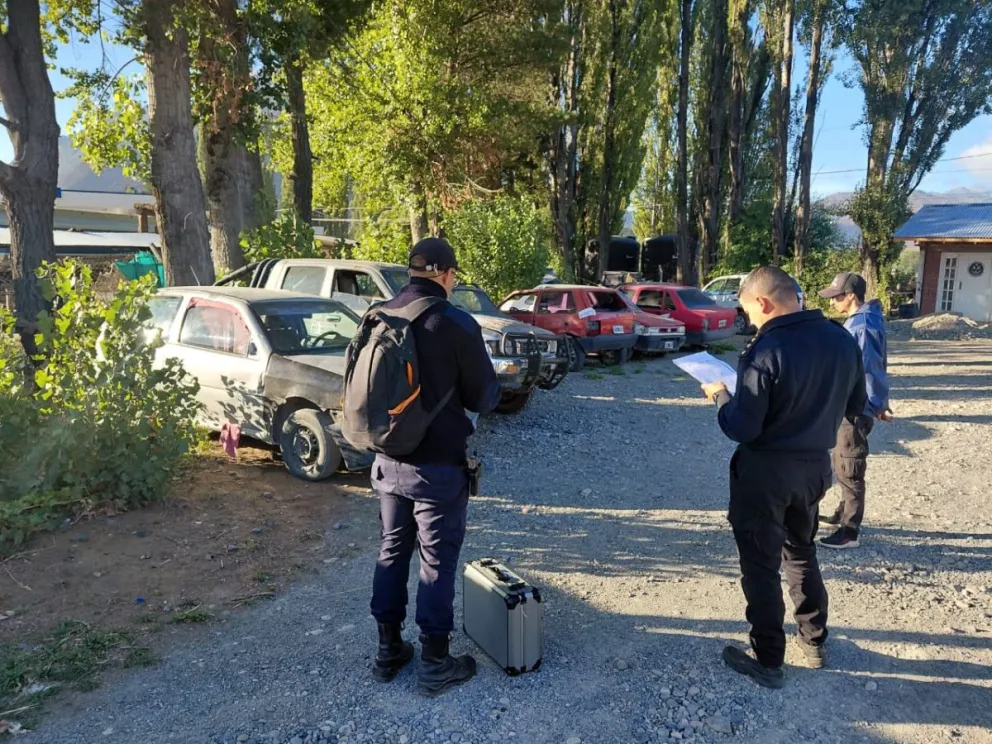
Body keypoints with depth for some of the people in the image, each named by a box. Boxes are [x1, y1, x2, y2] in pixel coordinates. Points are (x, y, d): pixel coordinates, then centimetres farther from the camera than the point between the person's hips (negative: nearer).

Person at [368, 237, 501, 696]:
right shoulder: (456, 324, -17)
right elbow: (484, 398, -10)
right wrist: (466, 387, 11)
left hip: (388, 460, 6)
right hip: (438, 465, -5)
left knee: (392, 551, 18)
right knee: (437, 562, 7)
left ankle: (388, 650, 31)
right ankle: (435, 663, 20)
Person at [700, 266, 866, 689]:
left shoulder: (766, 351, -24)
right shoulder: (842, 340, -3)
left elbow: (742, 429, -22)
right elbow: (854, 404, 10)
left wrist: (721, 396, -5)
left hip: (765, 472, -7)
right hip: (815, 465, 7)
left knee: (761, 566, 8)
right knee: (802, 553, 25)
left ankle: (768, 661, 20)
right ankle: (815, 642, 38)